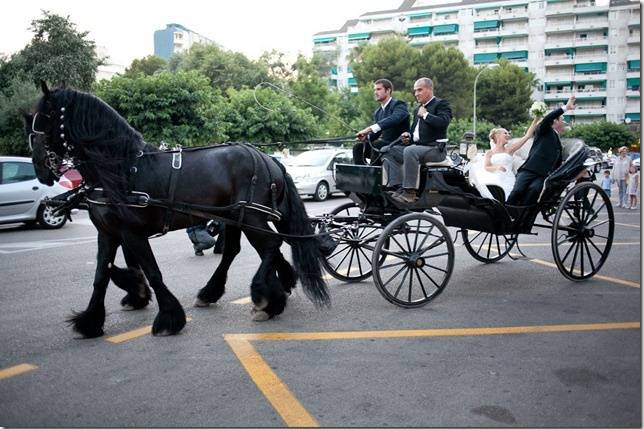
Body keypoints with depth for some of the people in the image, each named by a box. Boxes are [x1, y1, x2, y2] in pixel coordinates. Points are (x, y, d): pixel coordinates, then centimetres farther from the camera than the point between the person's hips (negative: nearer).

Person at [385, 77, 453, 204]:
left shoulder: (441, 104, 0)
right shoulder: (418, 109, 25)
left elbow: (443, 122, -19)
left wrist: (425, 114, -9)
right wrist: (409, 136, 10)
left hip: (435, 148, -9)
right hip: (416, 146, 9)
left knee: (410, 151, -36)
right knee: (389, 152, -3)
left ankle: (410, 192, -33)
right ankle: (398, 187, -14)